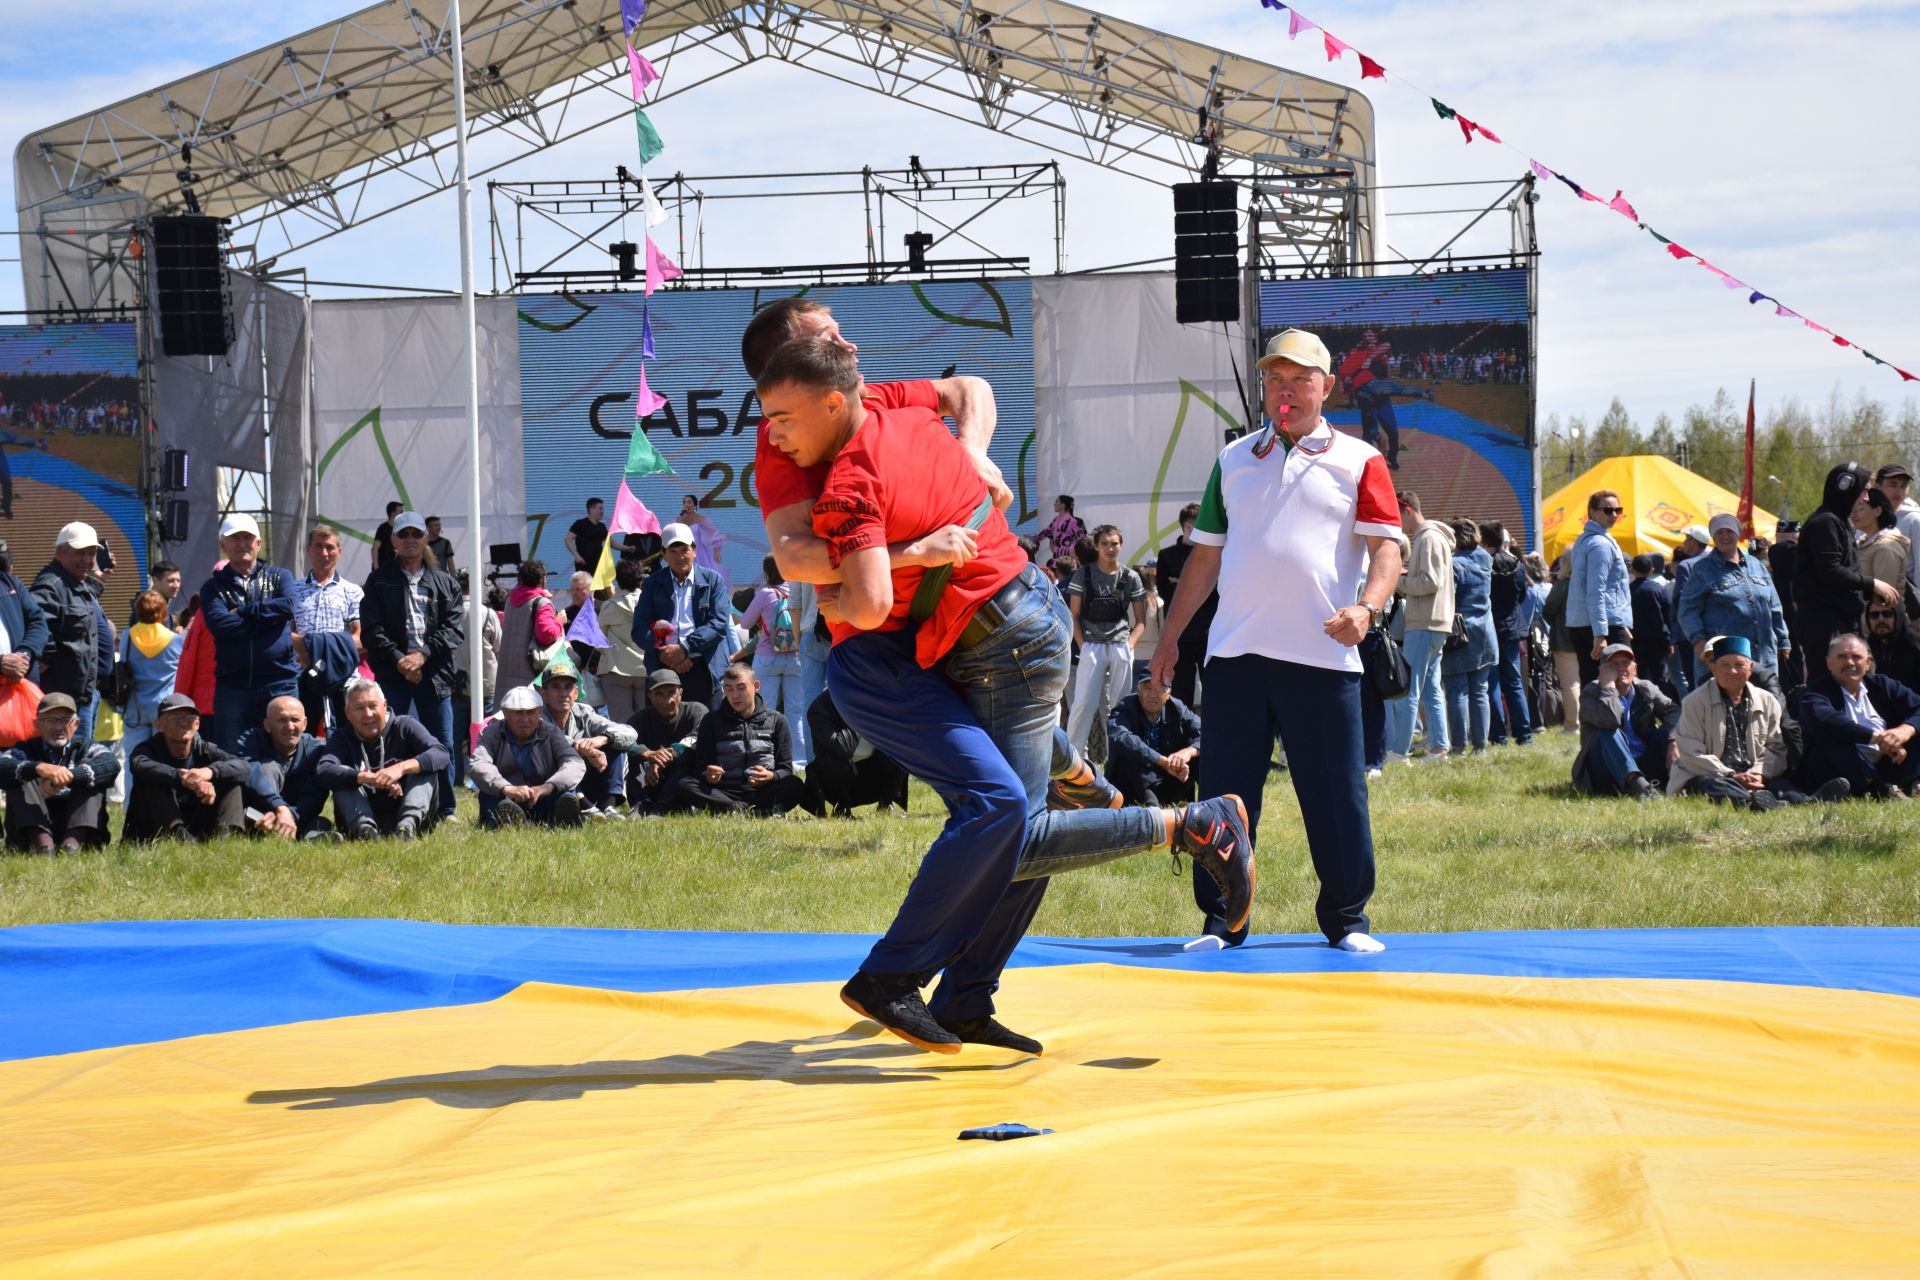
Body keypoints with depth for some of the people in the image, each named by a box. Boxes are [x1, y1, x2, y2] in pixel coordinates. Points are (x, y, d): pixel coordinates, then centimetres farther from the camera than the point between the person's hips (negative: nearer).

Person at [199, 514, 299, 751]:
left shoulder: (280, 577, 14)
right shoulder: (213, 587, 12)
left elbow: (288, 606, -8)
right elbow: (218, 623, -8)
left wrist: (242, 612, -6)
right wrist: (268, 617, -7)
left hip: (280, 681, 0)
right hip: (232, 685, 0)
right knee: (228, 757, -1)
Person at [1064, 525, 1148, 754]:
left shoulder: (1131, 578, 7)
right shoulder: (1083, 575, 4)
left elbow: (1141, 620, 10)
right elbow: (1074, 615, 5)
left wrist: (1130, 645, -3)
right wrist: (1082, 646, -5)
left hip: (1121, 647, 2)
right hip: (1092, 647, -2)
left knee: (1119, 704, 4)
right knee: (1084, 703, -7)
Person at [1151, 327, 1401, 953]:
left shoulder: (1359, 461, 6)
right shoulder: (1234, 460, 16)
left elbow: (1386, 548, -2)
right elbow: (1205, 555, 19)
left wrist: (1367, 607, -22)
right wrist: (1169, 637, 16)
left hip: (1323, 658, -3)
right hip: (1235, 654, 3)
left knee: (1337, 795, -1)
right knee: (1224, 794, 3)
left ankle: (1346, 918, 12)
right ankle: (1222, 919, 11)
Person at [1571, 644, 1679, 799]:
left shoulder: (1646, 689, 11)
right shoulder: (1591, 693, -4)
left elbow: (1672, 711, -5)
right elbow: (1609, 720, -26)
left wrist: (1674, 741, -23)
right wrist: (1608, 685, -18)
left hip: (1645, 767, 4)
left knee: (1668, 730, -12)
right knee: (1608, 733, -31)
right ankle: (1638, 784, -50)